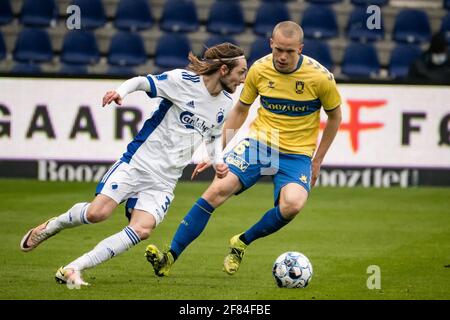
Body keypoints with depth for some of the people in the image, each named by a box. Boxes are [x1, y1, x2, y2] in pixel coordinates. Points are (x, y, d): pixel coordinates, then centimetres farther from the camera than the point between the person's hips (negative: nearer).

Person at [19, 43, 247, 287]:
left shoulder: (226, 105, 8)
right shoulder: (183, 80, -10)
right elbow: (141, 82, -4)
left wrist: (218, 161, 7)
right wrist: (120, 92, -24)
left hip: (164, 180, 5)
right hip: (137, 163, -5)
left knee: (142, 229, -19)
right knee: (97, 213, -18)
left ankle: (72, 269, -14)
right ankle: (52, 226, 16)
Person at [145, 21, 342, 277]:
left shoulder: (320, 77, -13)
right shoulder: (259, 70, -5)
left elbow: (335, 116, 4)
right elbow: (240, 110, 12)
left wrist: (317, 160, 6)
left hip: (297, 153, -2)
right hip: (259, 143, 2)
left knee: (292, 204, -32)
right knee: (217, 190, -19)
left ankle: (242, 243, -4)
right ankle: (170, 258, -13)